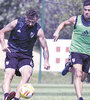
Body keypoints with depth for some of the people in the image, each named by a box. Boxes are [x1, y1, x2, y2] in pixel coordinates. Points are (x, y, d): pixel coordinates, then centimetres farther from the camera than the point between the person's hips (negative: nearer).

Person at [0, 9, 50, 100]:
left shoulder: (38, 30, -5)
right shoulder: (17, 23, -7)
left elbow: (45, 47, 0)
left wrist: (46, 61, -17)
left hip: (26, 56, 1)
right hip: (12, 53, -1)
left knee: (27, 75, -25)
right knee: (9, 75, -24)